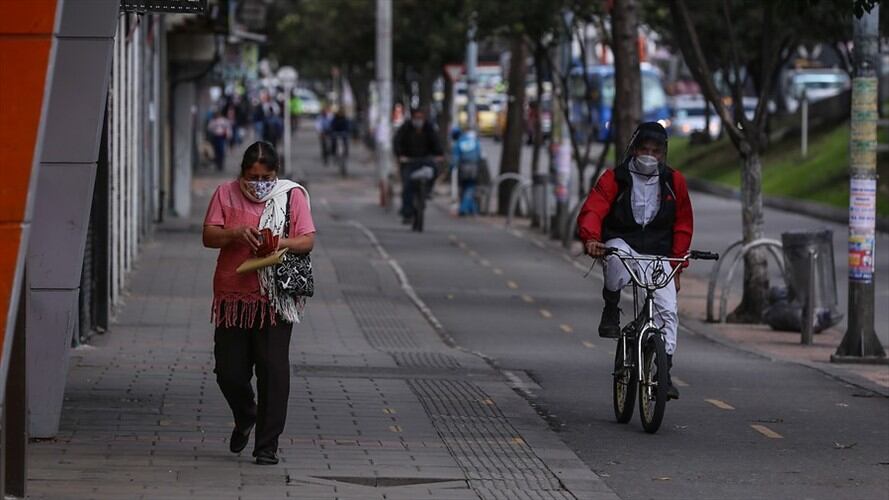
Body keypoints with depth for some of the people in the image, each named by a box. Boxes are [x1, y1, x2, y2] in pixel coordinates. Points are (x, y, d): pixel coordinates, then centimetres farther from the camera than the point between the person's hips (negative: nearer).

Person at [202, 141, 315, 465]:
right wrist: (236, 233, -19)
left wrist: (283, 243, -20)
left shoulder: (291, 195, 3)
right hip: (232, 295, 2)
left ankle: (267, 446, 2)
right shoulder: (226, 194, 5)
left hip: (274, 300, -2)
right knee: (229, 371, 4)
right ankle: (245, 418, 36)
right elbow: (208, 237, 0)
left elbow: (308, 241, -1)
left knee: (273, 371, -6)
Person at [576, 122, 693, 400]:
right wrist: (591, 238, -36)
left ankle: (665, 371, -9)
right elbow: (592, 210, -15)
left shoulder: (674, 182, 6)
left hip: (657, 255, 2)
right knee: (618, 255, -40)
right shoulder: (615, 179, -3)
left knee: (668, 310, -15)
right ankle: (611, 310, -16)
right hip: (621, 244, -2)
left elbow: (683, 226, 14)